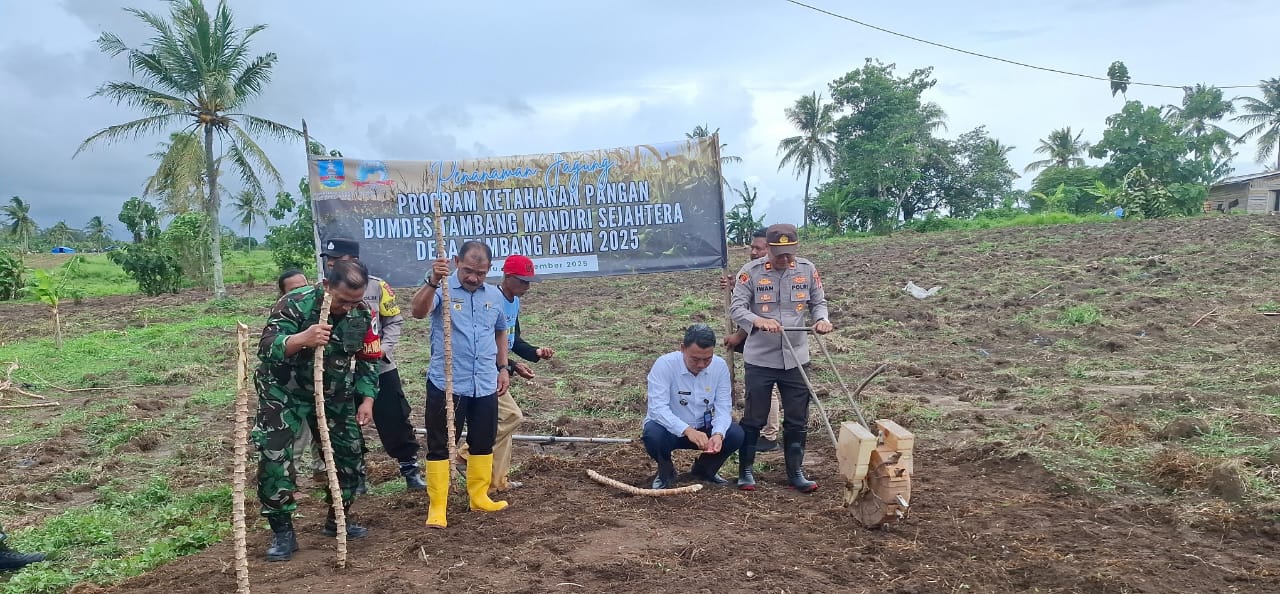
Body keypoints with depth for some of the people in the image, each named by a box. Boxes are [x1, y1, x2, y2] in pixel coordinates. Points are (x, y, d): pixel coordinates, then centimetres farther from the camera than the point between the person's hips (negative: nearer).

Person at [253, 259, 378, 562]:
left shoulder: (362, 314, -11)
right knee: (274, 455, -15)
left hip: (334, 395, 4)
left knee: (349, 453, 6)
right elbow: (266, 348, -36)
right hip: (285, 392, -4)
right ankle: (282, 531, -2)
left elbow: (368, 360, 2)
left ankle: (337, 518, 26)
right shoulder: (294, 304, -26)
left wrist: (367, 399, -6)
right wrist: (301, 339, -55)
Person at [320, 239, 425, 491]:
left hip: (380, 368, -2)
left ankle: (411, 469, 17)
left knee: (395, 420, 4)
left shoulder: (377, 287, -7)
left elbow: (394, 320, 0)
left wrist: (384, 349, -13)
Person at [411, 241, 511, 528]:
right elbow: (419, 312, -31)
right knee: (440, 445, 2)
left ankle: (479, 497, 29)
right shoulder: (443, 289, -10)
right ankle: (437, 506, 9)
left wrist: (504, 368, 15)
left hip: (486, 385, 5)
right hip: (446, 385, -5)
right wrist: (432, 282, -49)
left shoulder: (495, 295, 7)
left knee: (483, 443, 14)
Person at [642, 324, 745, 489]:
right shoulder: (664, 365, -23)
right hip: (670, 428, -3)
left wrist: (718, 434, -33)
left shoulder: (720, 366, -12)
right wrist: (687, 430, -43)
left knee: (736, 434, -22)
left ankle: (704, 470, 10)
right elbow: (657, 407, -30)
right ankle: (666, 472, 0)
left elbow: (723, 407, -12)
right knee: (653, 434, -36)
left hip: (703, 428, 3)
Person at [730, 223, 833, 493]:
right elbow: (736, 308, -11)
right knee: (754, 418, 6)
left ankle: (795, 472, 23)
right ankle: (745, 471, 21)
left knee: (797, 419, 10)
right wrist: (759, 321, -30)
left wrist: (821, 319, -12)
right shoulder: (751, 271, -9)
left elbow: (818, 302, 10)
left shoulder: (807, 270, 1)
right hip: (760, 359, -3)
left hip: (795, 358, 3)